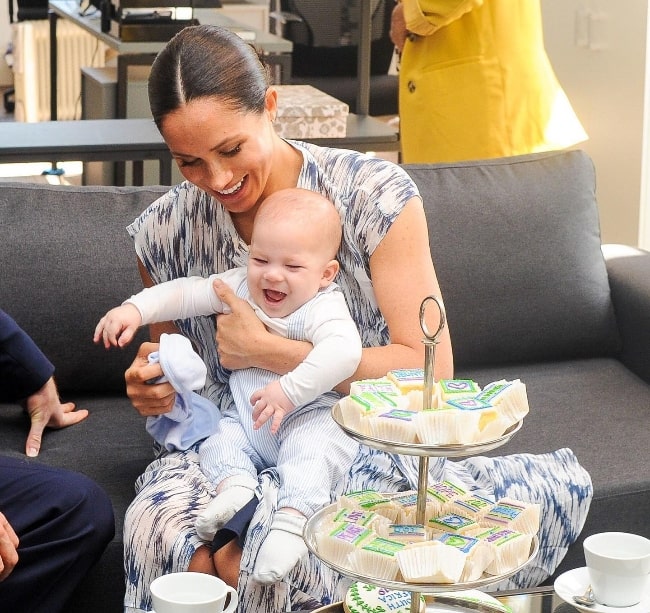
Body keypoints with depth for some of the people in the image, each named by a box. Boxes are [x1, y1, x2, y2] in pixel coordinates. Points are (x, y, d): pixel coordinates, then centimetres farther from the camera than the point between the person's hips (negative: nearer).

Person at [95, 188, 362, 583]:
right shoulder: (241, 287, 1)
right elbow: (188, 293, 5)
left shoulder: (323, 309, -21)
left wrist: (290, 390, -45)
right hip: (248, 419, 8)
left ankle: (293, 517, -49)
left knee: (311, 447, -34)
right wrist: (135, 309, -8)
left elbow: (343, 351, -40)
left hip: (311, 415, -8)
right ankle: (236, 486, -32)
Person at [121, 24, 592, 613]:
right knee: (159, 517, -39)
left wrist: (266, 350, -16)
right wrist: (154, 387, -8)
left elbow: (430, 369, -12)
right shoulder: (164, 232, 1)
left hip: (366, 446, 0)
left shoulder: (376, 194, -9)